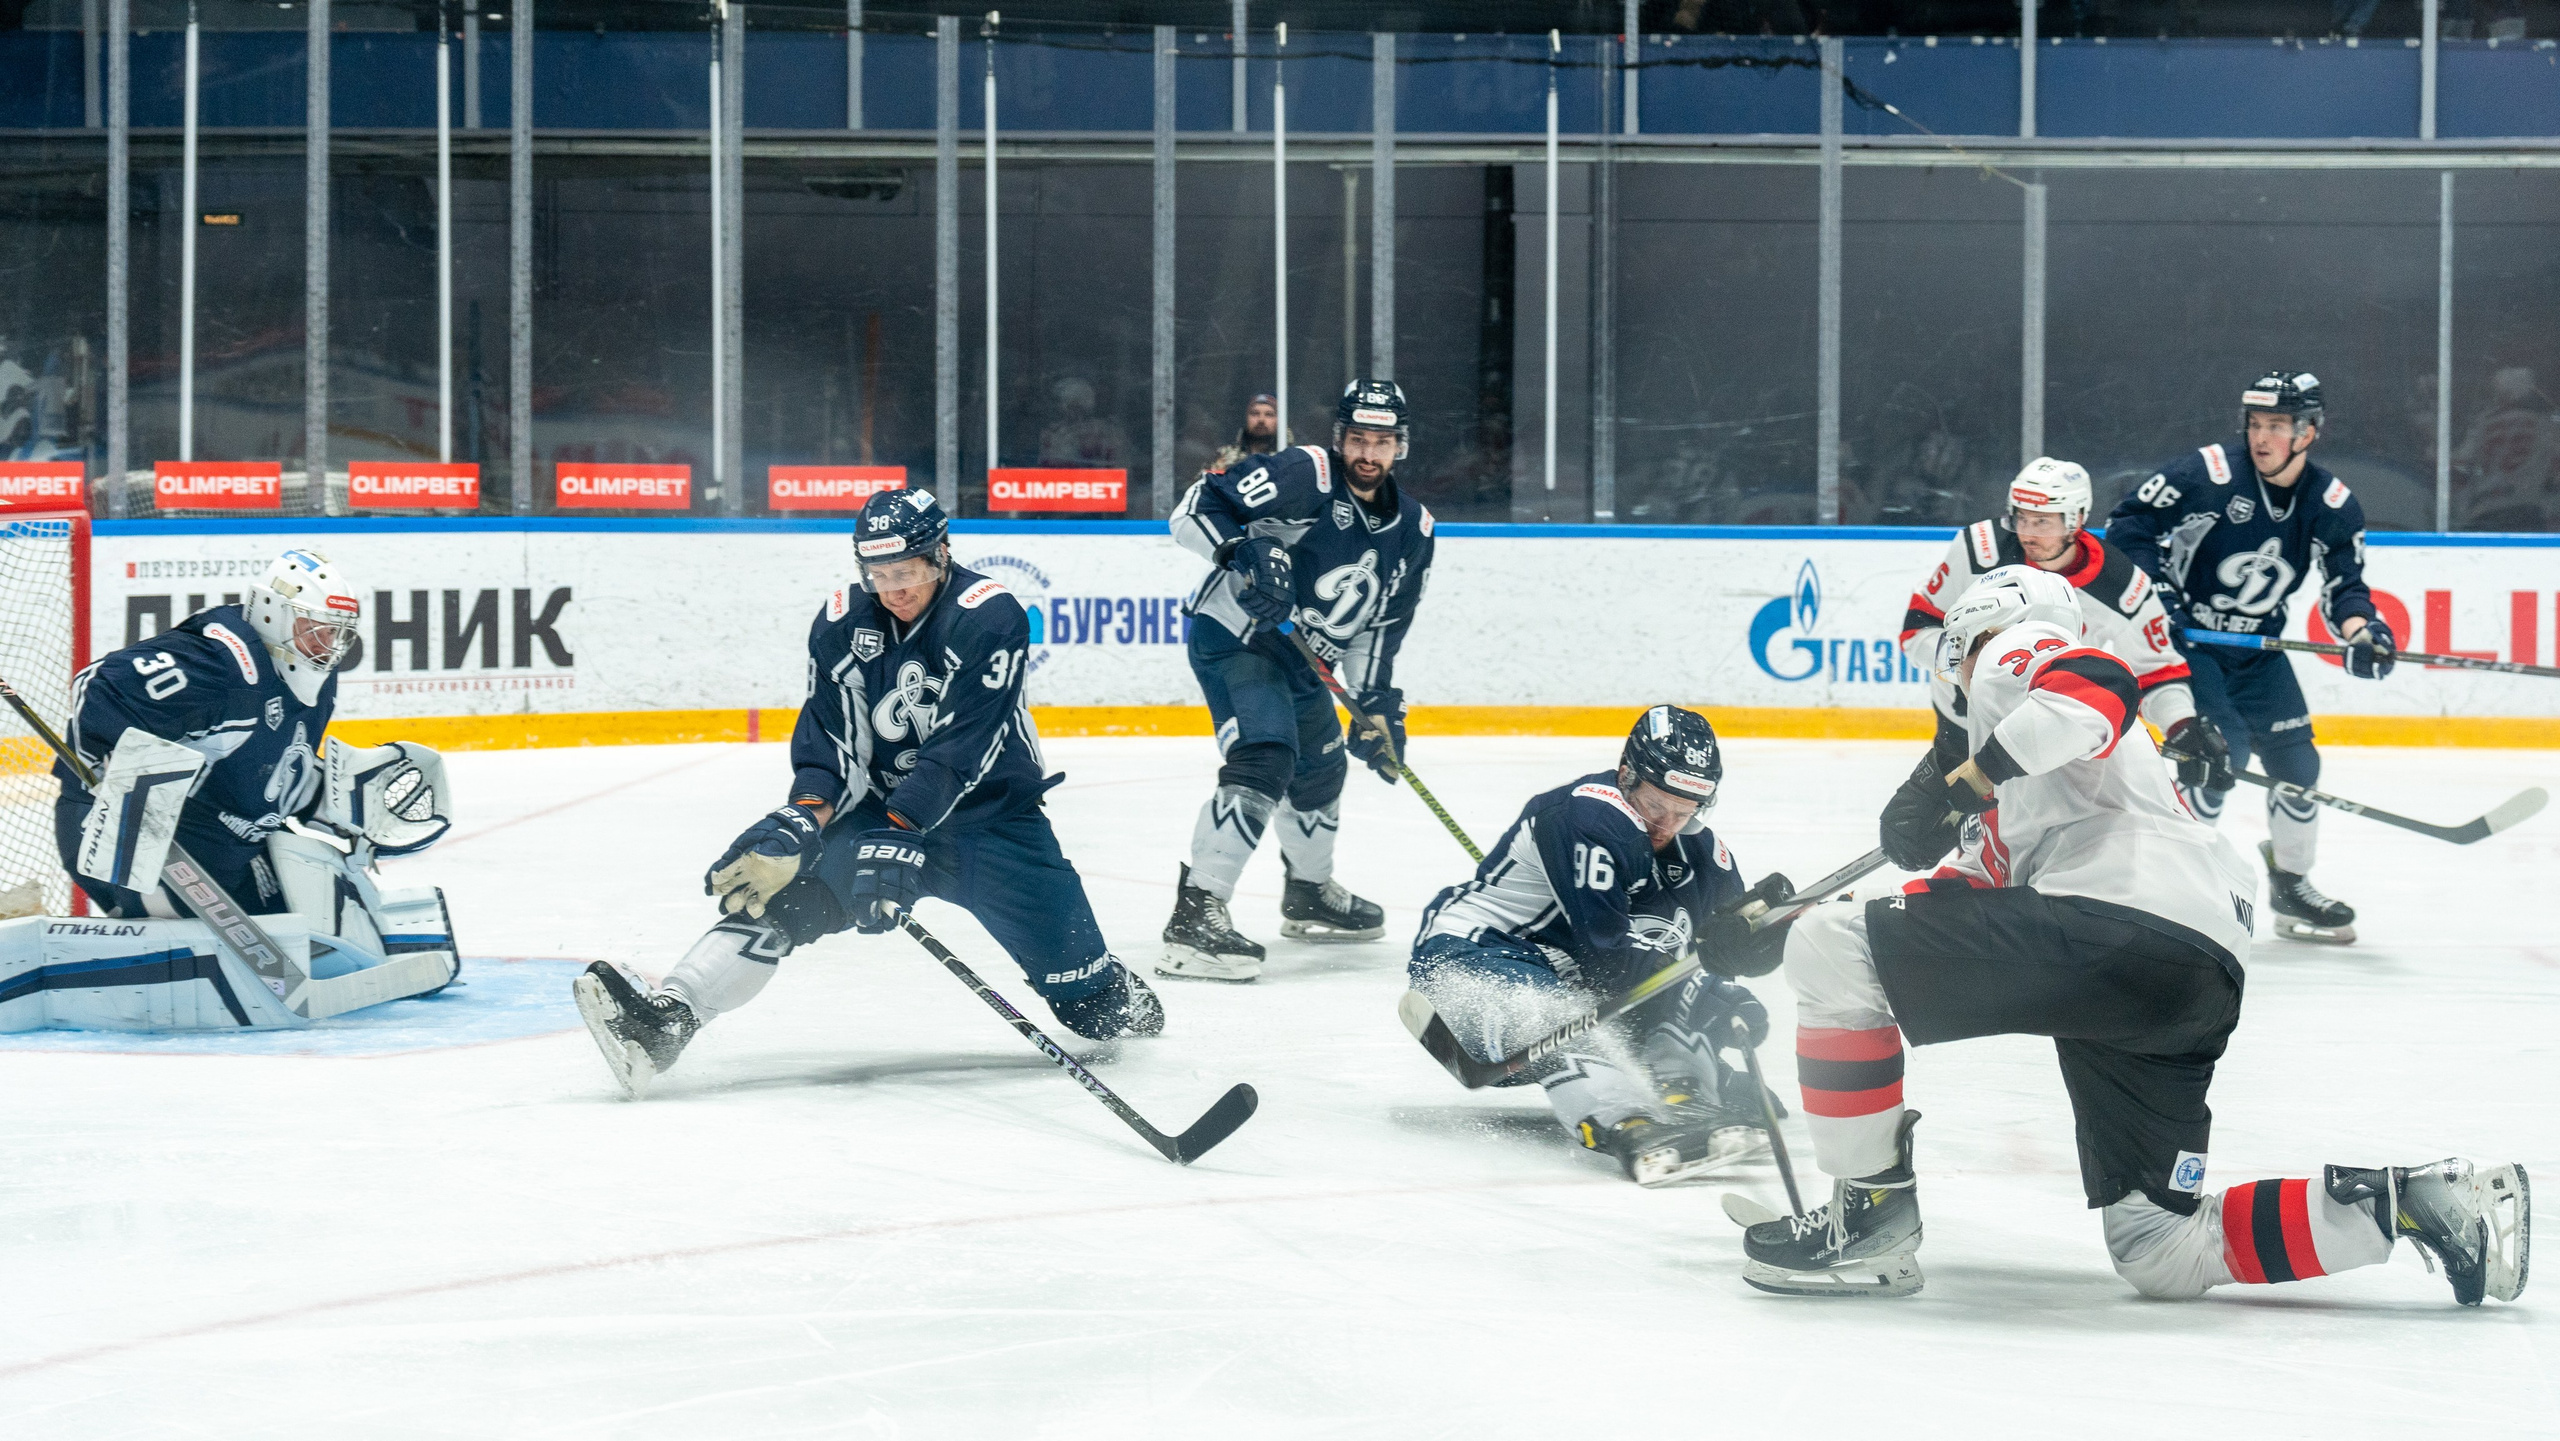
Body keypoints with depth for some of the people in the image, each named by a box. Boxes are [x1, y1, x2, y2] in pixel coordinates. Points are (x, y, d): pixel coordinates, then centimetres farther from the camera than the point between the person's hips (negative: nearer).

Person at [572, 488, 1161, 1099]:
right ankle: (667, 1019, -34)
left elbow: (958, 749, -27)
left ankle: (1122, 1000, 30)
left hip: (988, 813, -3)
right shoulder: (841, 622, -5)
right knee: (781, 889, -23)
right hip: (881, 808, 3)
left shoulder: (989, 616, -19)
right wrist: (802, 821, -27)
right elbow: (829, 743, -8)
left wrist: (897, 837, -35)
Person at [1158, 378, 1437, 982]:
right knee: (1263, 758, -27)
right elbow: (1195, 507, -22)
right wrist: (1242, 551, -38)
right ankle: (1195, 915, -32)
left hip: (1299, 654, 9)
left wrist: (1377, 704, 0)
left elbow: (1379, 625, 10)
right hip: (1232, 633, -9)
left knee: (1321, 767, 25)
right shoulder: (1304, 475, -19)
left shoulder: (1412, 530, 4)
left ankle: (1310, 893, 51)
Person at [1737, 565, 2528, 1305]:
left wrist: (1966, 780, -11)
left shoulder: (2017, 651, 12)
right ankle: (2422, 1197, 2)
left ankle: (1873, 1216, -4)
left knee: (1832, 947, -6)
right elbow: (1980, 889, 36)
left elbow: (2097, 692, -12)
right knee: (2161, 1253, 9)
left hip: (2119, 922, -10)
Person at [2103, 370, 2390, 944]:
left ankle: (2291, 885, 23)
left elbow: (2343, 585, -6)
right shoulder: (2210, 472, -19)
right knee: (2218, 755, -19)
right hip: (2183, 638, -5)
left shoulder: (2332, 504, -6)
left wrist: (2362, 629, -27)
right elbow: (2127, 523, -14)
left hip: (2257, 649, 5)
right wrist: (2157, 592, -22)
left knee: (2295, 760, 3)